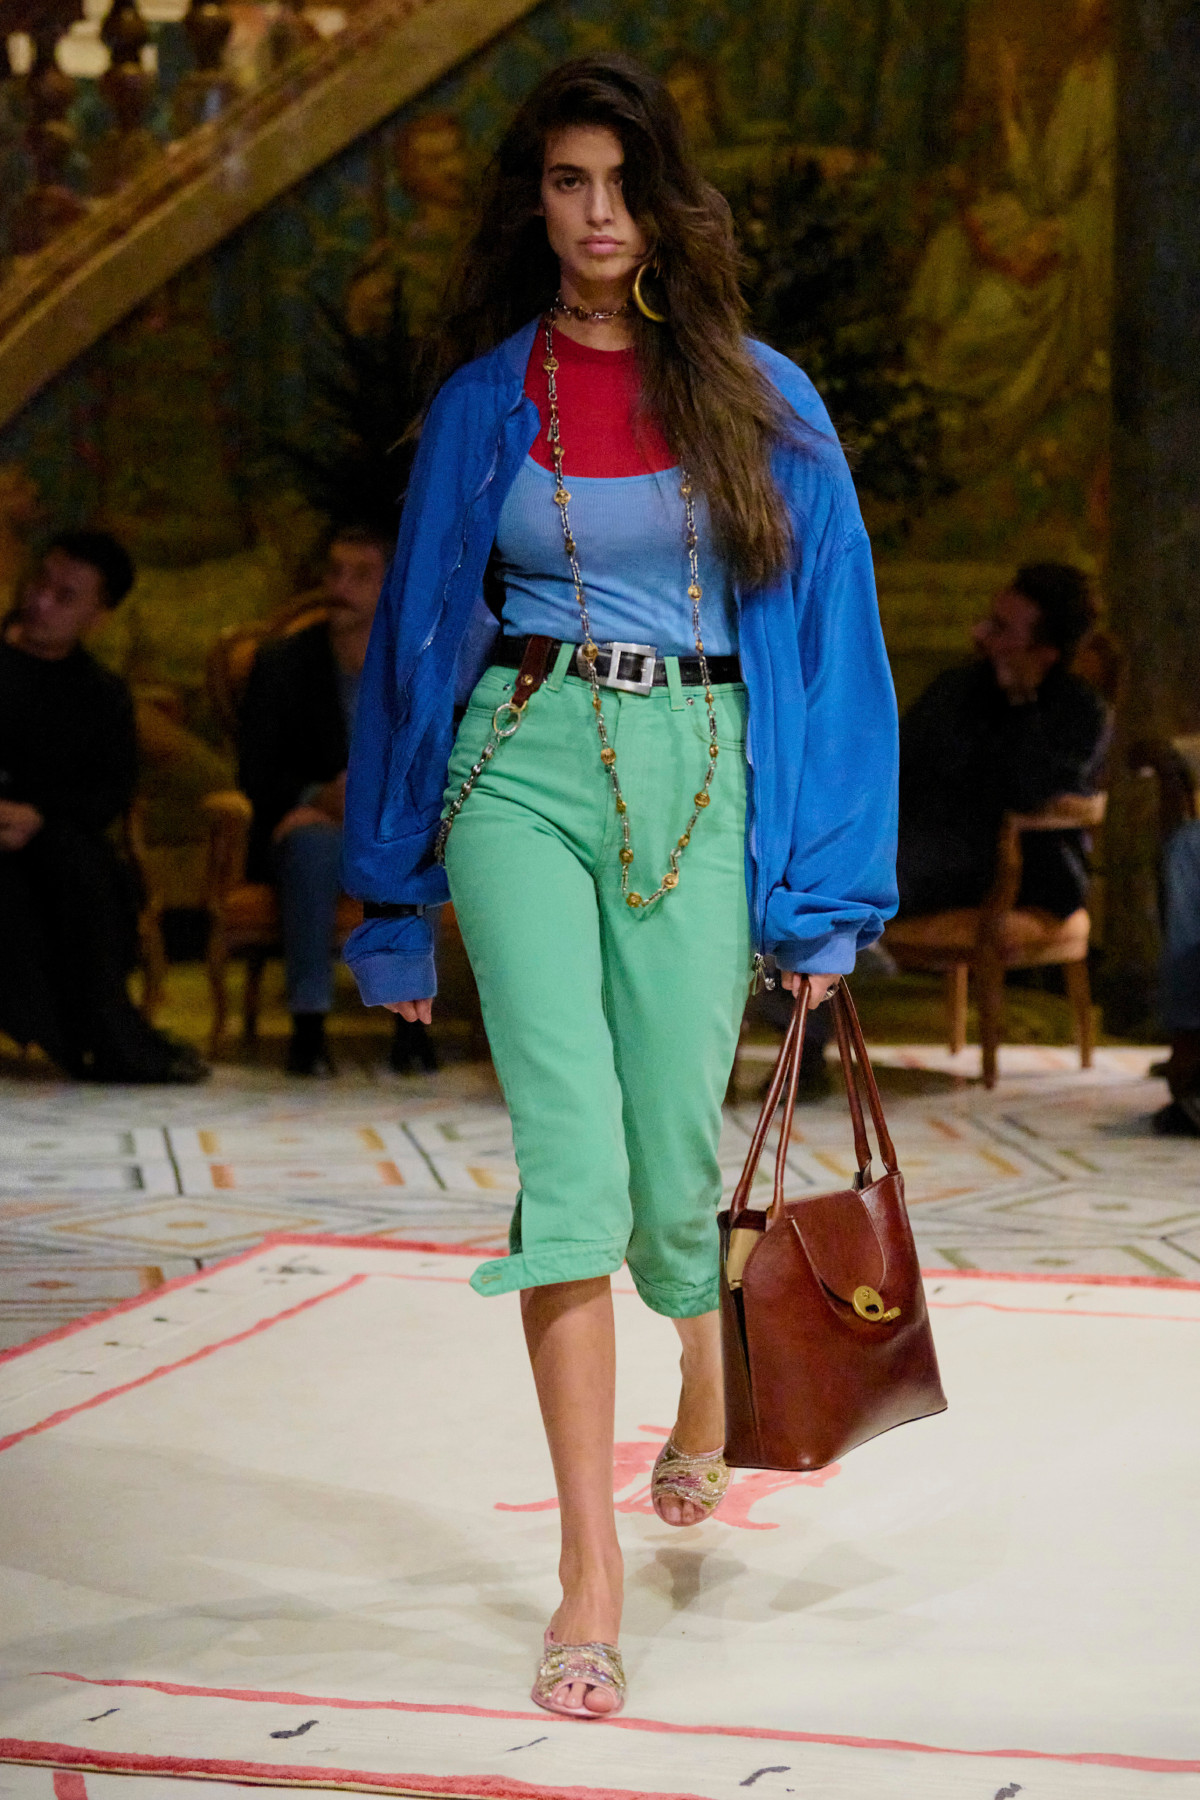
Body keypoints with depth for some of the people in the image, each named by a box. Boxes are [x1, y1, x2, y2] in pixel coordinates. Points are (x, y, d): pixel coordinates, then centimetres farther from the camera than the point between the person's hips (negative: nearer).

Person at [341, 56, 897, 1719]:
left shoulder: (757, 397, 5)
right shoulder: (487, 397, 7)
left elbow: (829, 629, 5)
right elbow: (424, 631, 13)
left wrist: (825, 893, 1)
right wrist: (395, 899, 13)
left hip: (697, 780, 0)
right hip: (522, 768, 0)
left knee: (674, 1161, 1)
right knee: (570, 1153, -12)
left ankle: (709, 1389, 39)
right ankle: (592, 1575, -9)